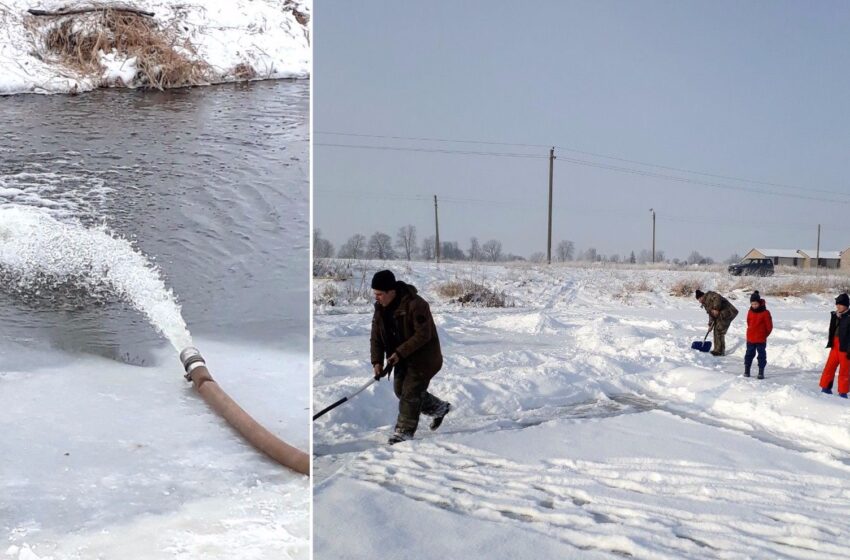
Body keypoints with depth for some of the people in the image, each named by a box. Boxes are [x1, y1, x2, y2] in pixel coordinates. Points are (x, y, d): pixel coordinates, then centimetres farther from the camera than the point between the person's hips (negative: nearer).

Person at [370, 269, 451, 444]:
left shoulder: (415, 305, -26)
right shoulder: (381, 309, -3)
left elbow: (423, 335, -28)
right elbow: (376, 338, 1)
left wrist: (400, 353, -30)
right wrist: (377, 361, -12)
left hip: (424, 357, -8)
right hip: (403, 359, 8)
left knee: (410, 392, -10)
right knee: (400, 390, 14)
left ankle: (404, 431, 2)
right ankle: (439, 408, 31)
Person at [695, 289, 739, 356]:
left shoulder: (709, 296, -12)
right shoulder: (706, 303, 19)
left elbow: (718, 298, -33)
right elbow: (711, 314, 21)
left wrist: (716, 309, -28)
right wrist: (710, 325, 14)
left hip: (726, 313, -11)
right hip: (720, 315, 11)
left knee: (719, 332, -9)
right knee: (716, 331, 15)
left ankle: (720, 351, -3)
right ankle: (717, 349, 23)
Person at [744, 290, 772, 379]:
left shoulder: (765, 313, -11)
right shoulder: (750, 312, 3)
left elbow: (769, 326, -5)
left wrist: (764, 334, 2)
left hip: (761, 339, -4)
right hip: (750, 338, 4)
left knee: (762, 355, 3)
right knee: (749, 354, 11)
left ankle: (761, 372, 9)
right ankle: (746, 370, 19)